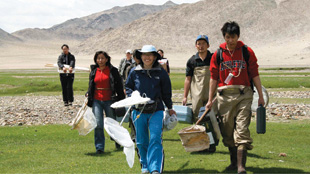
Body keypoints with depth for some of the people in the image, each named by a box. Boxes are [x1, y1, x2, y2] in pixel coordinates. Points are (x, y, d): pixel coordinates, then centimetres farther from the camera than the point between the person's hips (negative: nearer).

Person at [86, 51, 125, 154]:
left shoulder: (113, 71, 0)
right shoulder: (93, 71, 10)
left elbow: (119, 86, 1)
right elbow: (90, 86, 20)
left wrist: (121, 99, -3)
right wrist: (88, 96, 4)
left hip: (109, 101, -2)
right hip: (96, 100, 2)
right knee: (98, 124, -8)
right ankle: (99, 147, -1)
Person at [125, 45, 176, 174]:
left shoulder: (161, 72, 3)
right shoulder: (134, 72, 6)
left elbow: (166, 92, 12)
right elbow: (128, 87, 17)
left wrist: (170, 108, 16)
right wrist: (132, 96, -3)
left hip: (156, 111, -2)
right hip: (139, 111, 2)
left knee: (155, 139, -13)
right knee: (141, 141, 9)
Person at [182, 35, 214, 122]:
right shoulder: (192, 61, 7)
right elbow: (188, 79, 9)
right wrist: (185, 97, 6)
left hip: (211, 95, -1)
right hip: (197, 95, 1)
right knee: (196, 118, 2)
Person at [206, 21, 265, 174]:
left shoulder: (247, 52, 4)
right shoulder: (218, 54, 7)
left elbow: (255, 75, 6)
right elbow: (214, 78, 11)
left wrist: (260, 96, 4)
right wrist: (210, 100, 9)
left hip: (243, 95, -2)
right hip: (224, 96, 2)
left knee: (242, 129, -11)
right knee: (227, 130, 8)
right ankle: (234, 161, 24)